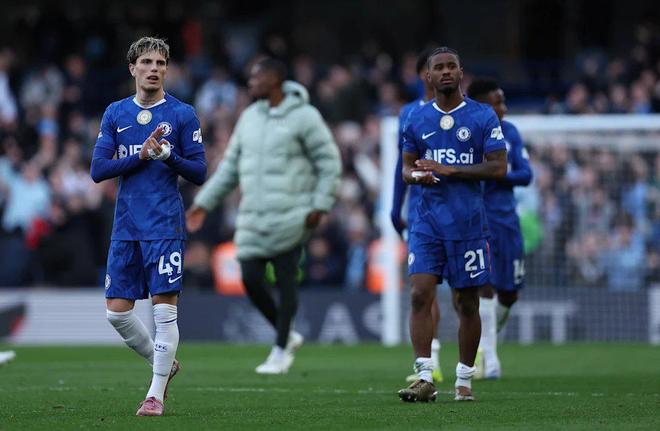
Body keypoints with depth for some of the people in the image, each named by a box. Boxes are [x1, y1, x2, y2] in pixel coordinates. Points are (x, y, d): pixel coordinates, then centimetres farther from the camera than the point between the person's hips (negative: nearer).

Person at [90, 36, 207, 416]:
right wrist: (140, 156, -10)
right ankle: (164, 363, 26)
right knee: (117, 311, 3)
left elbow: (199, 172, -1)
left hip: (165, 227, -4)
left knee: (164, 309, -7)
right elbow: (98, 170, 3)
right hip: (126, 226, 4)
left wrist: (169, 156, -19)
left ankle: (157, 394, 2)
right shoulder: (115, 114, 9)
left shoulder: (183, 114, 0)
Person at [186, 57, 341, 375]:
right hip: (253, 218, 6)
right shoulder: (249, 117, 13)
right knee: (250, 279, -1)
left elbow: (329, 162, -5)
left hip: (289, 217, -6)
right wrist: (204, 203, 14)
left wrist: (320, 206, -13)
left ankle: (281, 351, 8)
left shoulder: (303, 117, -6)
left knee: (285, 280, -2)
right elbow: (231, 166, 19)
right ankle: (286, 336, 19)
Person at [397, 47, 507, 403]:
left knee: (467, 303, 4)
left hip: (468, 222, -2)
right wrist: (416, 175, -10)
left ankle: (464, 380, 15)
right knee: (420, 295, -11)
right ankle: (424, 379, -11)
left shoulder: (483, 117, -1)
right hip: (427, 219, 2)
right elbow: (407, 167, 16)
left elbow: (498, 167, -7)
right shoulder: (417, 119, 9)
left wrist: (447, 170, -15)